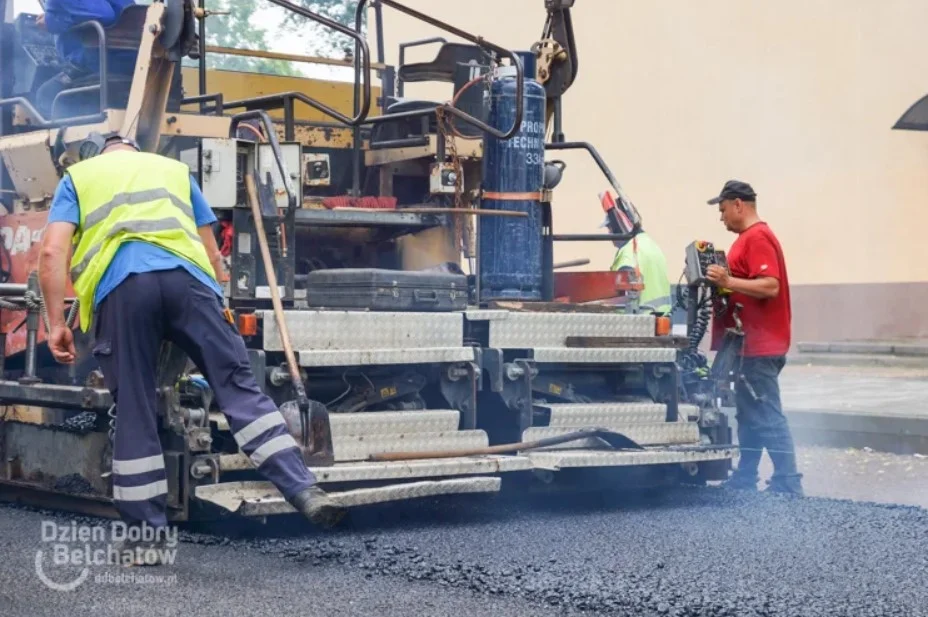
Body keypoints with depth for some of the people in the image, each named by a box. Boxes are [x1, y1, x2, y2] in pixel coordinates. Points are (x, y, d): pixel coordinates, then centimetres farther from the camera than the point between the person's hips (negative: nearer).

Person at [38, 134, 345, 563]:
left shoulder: (77, 177, 29)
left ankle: (147, 533, 8)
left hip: (119, 283, -1)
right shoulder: (174, 169, 34)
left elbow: (53, 252, 12)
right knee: (236, 382, 2)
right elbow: (212, 253, 30)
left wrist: (56, 324, 10)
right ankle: (303, 490, -8)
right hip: (185, 275, 1)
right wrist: (215, 298, 41)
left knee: (134, 408, 5)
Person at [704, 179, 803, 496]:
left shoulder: (757, 238, -15)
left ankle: (788, 485, -9)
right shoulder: (749, 237, 18)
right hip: (751, 344, 11)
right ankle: (744, 479, 19)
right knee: (749, 416, 14)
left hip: (759, 347, -11)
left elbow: (770, 286, -25)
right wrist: (722, 279, 13)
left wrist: (728, 282, -29)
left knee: (767, 417, -10)